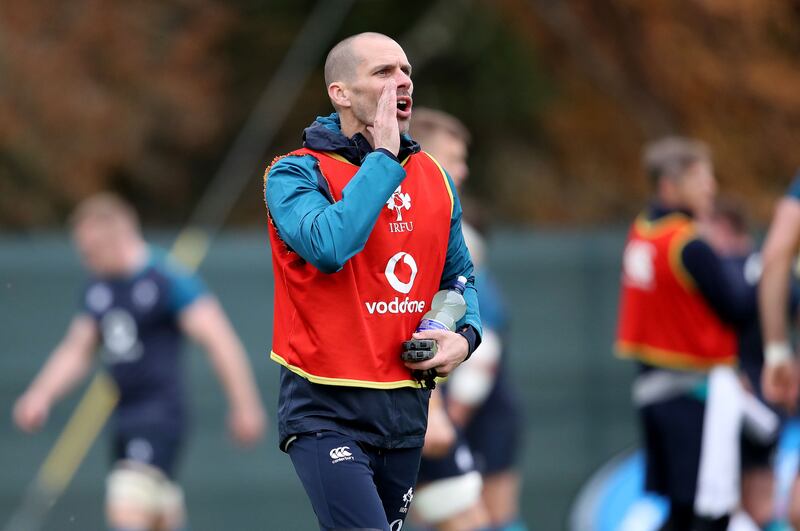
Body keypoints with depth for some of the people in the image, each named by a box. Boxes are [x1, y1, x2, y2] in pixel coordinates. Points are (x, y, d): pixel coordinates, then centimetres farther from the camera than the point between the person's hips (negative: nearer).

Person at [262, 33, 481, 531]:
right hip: (327, 411, -6)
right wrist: (384, 156, -19)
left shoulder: (434, 178, 10)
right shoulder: (296, 172, -9)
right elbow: (329, 246, -29)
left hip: (407, 411, 6)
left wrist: (465, 335, 1)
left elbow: (459, 276, 23)